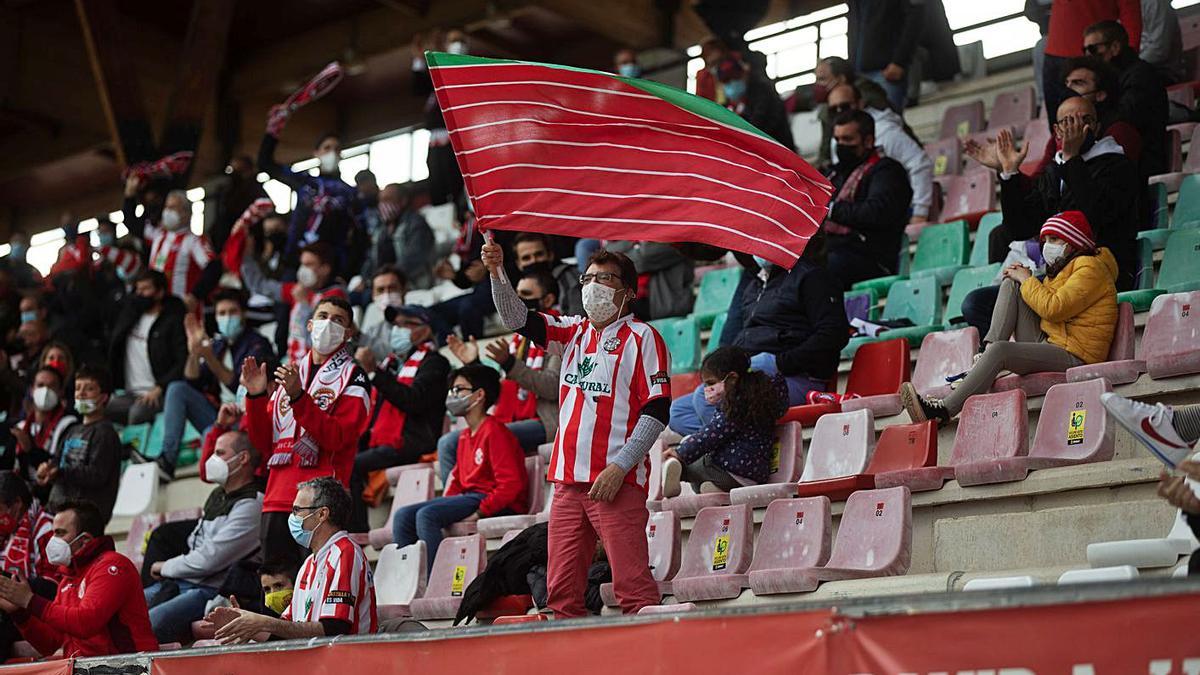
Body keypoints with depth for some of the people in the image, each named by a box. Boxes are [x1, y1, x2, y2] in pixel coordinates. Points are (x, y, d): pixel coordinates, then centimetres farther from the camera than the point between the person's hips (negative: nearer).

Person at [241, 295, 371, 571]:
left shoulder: (352, 378, 2)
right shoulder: (291, 373, 20)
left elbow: (336, 437, -13)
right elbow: (263, 440, 16)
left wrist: (298, 397, -21)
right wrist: (256, 396, 1)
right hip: (278, 497, 6)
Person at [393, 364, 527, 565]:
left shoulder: (494, 431, -11)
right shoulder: (465, 436, 19)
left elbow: (511, 483, -19)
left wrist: (479, 513, -21)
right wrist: (446, 501, 3)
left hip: (493, 502, -10)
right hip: (469, 495, 10)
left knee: (427, 515, -28)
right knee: (403, 516, -2)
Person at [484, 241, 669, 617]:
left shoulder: (641, 337, -1)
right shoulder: (574, 332, 18)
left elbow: (656, 410, -8)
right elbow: (518, 319, 10)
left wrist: (619, 467, -15)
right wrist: (497, 273, -6)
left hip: (617, 482, -7)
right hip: (568, 481, 7)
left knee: (632, 586, -12)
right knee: (561, 592, 6)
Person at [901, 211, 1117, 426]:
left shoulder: (1090, 268, -7)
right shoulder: (1065, 267, 25)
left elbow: (1053, 309, -19)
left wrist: (1028, 280, -6)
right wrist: (1025, 278, 3)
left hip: (1073, 355, -9)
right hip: (1045, 342, 9)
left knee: (1000, 351, -32)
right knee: (1011, 285, 0)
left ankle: (943, 412, -37)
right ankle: (986, 351, -14)